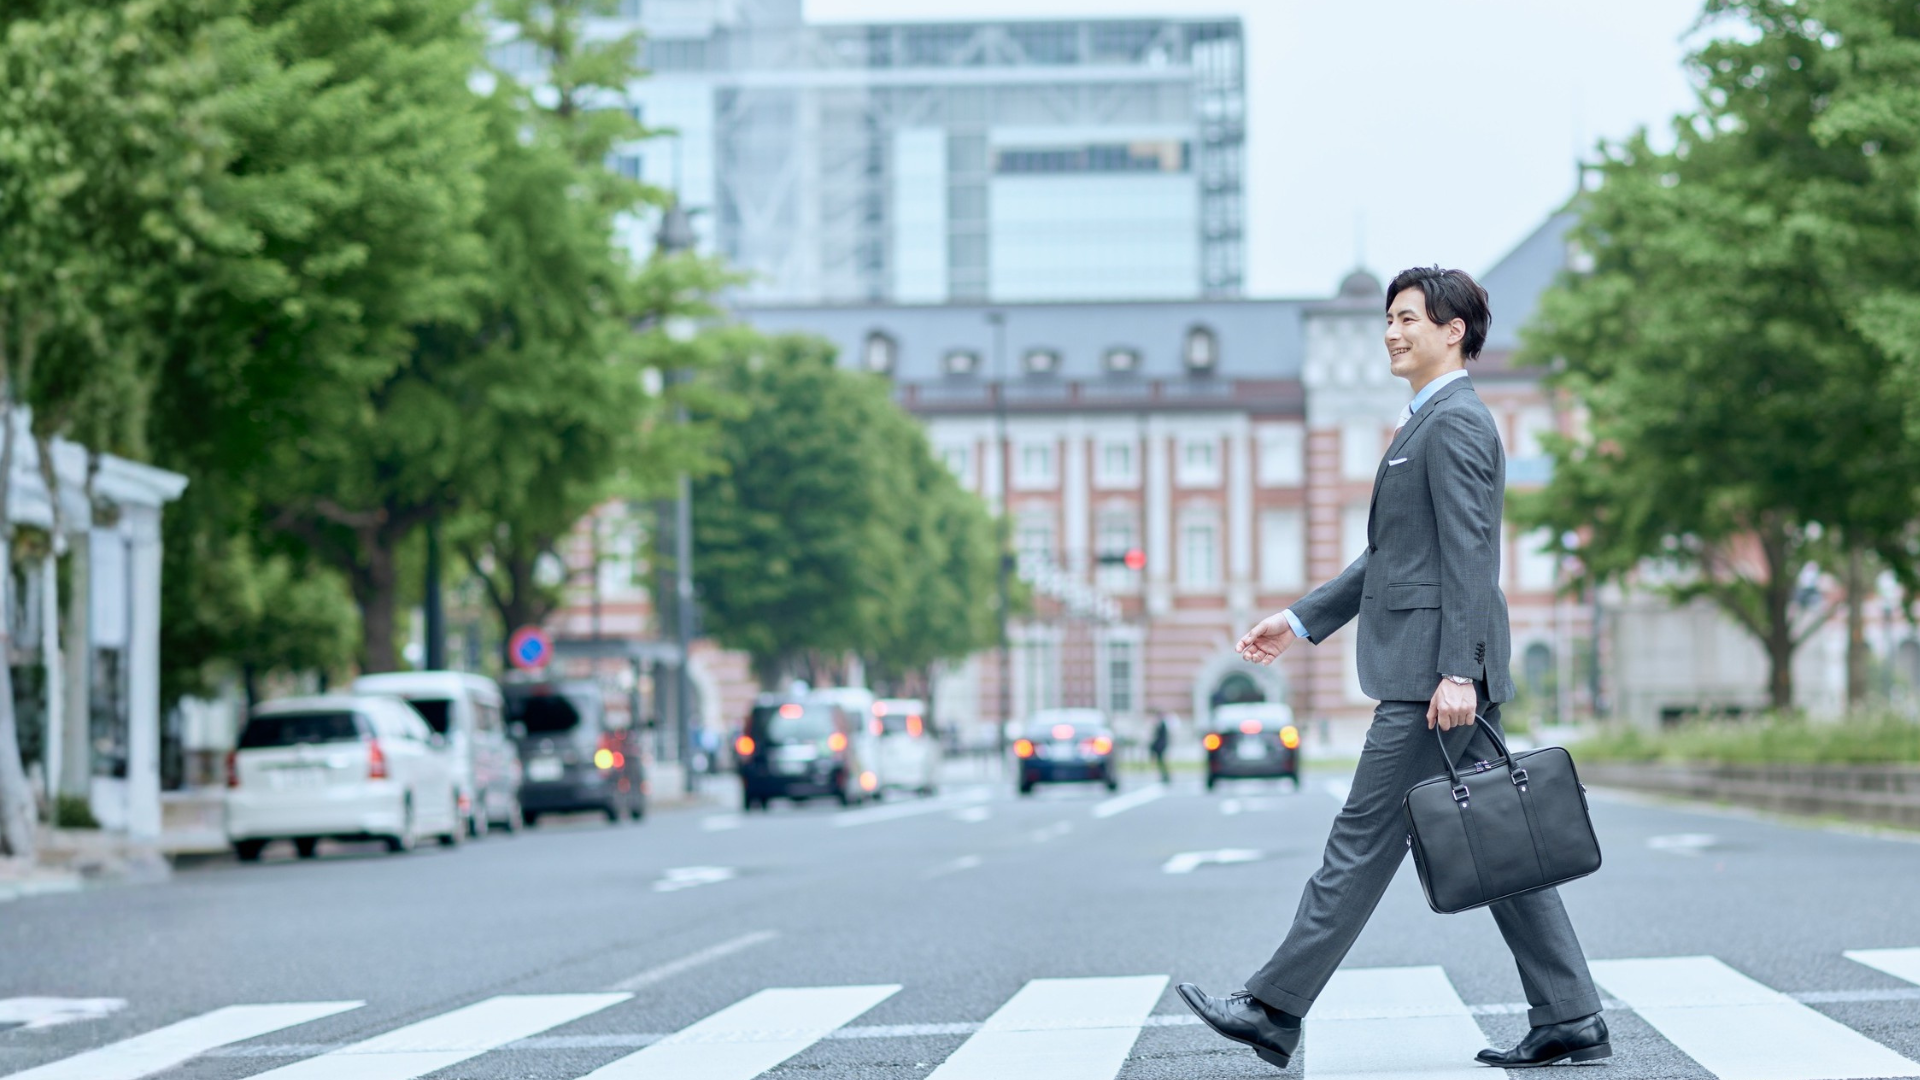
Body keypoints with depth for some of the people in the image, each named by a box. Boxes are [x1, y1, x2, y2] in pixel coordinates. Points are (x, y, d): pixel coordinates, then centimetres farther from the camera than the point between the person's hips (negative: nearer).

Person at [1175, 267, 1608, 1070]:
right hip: (1429, 671, 10)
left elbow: (1470, 557, -19)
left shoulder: (1455, 422, -11)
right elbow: (1393, 555, 26)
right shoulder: (1429, 422, 21)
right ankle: (1569, 1020, 9)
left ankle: (1274, 1012, -1)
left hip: (1434, 675, -10)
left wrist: (1457, 672, -24)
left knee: (1365, 839, -5)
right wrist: (1303, 620, 25)